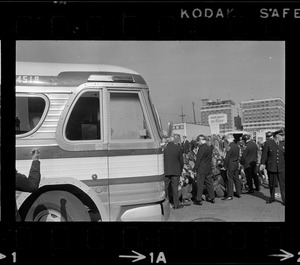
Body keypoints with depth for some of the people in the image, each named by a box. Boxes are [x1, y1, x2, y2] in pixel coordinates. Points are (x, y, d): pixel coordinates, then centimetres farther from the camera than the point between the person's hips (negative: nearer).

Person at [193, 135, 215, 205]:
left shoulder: (201, 149, -17)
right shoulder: (210, 148, 5)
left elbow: (198, 159, -14)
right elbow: (210, 158, 11)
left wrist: (195, 168, -5)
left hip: (201, 169, -7)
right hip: (209, 169, 7)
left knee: (200, 184, 0)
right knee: (209, 183, 14)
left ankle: (199, 200, 3)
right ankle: (211, 198, 22)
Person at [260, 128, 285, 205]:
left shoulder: (282, 144, 8)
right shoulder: (268, 143, -2)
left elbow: (284, 155, 12)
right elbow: (264, 154, -3)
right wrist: (263, 164, -9)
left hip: (281, 168, 2)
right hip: (271, 167, -2)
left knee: (283, 184, -1)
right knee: (272, 184, 10)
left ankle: (284, 199, 7)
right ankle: (272, 198, 25)